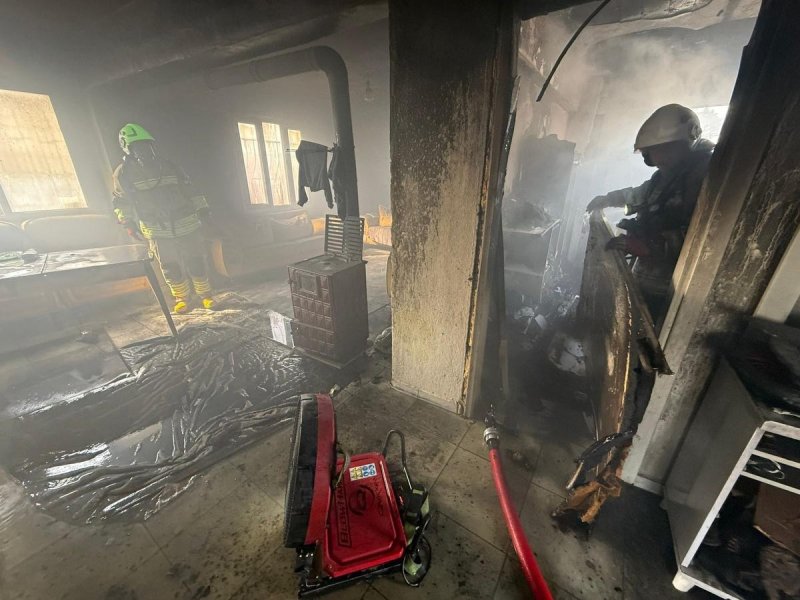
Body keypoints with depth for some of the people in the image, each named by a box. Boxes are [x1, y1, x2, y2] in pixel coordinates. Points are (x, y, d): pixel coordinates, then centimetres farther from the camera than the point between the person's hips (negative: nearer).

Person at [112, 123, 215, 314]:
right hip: (158, 233, -1)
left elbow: (190, 191, 15)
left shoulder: (170, 168, 8)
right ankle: (181, 298, 21)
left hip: (187, 226, 1)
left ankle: (205, 294, 17)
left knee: (196, 262, 3)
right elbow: (121, 202, 11)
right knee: (170, 267, 5)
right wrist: (128, 224, 3)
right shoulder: (123, 173, 4)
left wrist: (202, 207, 7)